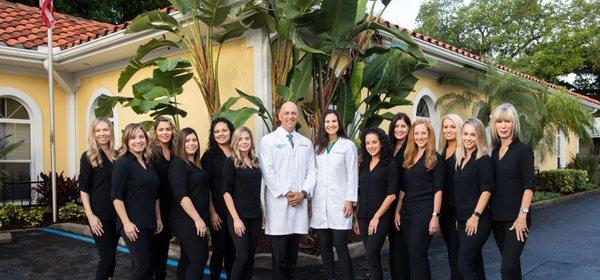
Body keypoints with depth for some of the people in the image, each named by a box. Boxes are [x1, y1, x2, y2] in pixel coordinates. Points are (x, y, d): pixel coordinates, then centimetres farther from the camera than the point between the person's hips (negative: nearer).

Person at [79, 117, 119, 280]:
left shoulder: (117, 155, 8)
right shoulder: (88, 157, -4)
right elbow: (83, 189, -6)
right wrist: (90, 216, -14)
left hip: (116, 213, 5)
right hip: (99, 214, -5)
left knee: (112, 253, 12)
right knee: (107, 256, -4)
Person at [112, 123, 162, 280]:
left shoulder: (149, 164, 12)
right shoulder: (123, 163, -10)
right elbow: (116, 197, -15)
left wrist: (158, 218, 13)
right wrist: (126, 223, -19)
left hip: (149, 224, 7)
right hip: (132, 224, -7)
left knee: (140, 266, 13)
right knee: (143, 266, -7)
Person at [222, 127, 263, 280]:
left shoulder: (255, 161, 9)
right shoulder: (230, 162, -6)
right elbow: (226, 192, -10)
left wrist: (261, 211, 12)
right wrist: (236, 218, -15)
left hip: (255, 216, 5)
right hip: (239, 216, -5)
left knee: (251, 256, 9)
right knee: (242, 255, -4)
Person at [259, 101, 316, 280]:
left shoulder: (306, 143, 15)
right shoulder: (268, 140, 2)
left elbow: (311, 172, 10)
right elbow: (267, 171, -7)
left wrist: (303, 192, -6)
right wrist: (285, 193, -12)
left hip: (300, 202, 4)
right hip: (278, 202, -4)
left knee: (293, 250, 10)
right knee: (279, 251, -2)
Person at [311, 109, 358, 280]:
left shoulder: (348, 145, 3)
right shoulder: (318, 147, 15)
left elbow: (352, 174, -1)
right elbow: (314, 173, 14)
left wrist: (350, 200, -8)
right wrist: (310, 196, 8)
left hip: (339, 201, -4)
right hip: (320, 202, 4)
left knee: (340, 245, -9)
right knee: (324, 245, 7)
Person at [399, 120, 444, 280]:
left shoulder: (435, 158, -3)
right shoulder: (408, 158, 13)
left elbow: (438, 190, -8)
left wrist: (435, 216, -14)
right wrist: (398, 211, 10)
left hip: (424, 211, -6)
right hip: (407, 211, 6)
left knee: (416, 253, -8)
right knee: (413, 255, 10)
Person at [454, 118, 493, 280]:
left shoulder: (483, 160, -8)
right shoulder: (461, 160, 14)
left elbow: (486, 190, -15)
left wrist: (475, 216, -20)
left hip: (477, 221, -8)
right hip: (463, 220, 8)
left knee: (464, 265, -9)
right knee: (474, 264, 12)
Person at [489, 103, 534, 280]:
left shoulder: (523, 150, -6)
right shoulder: (495, 152, 11)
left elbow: (528, 187, -11)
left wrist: (522, 216, -17)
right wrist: (490, 212, 11)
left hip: (516, 218, -6)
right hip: (497, 218, 6)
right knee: (512, 264, 16)